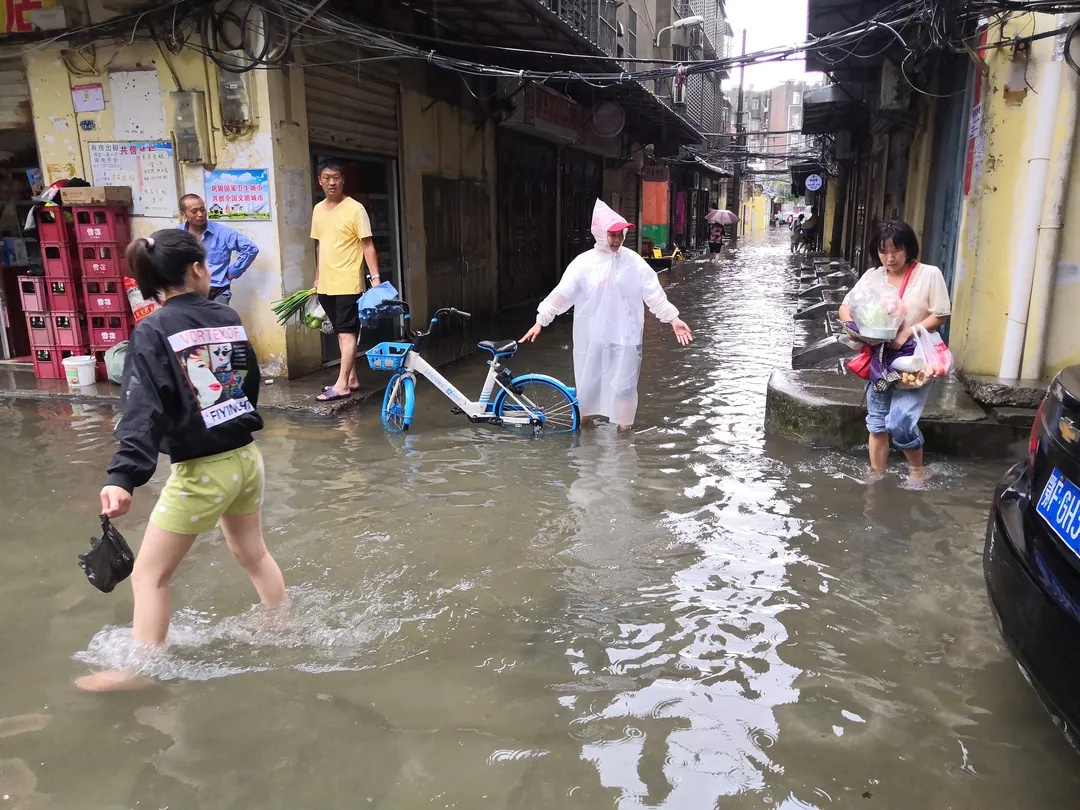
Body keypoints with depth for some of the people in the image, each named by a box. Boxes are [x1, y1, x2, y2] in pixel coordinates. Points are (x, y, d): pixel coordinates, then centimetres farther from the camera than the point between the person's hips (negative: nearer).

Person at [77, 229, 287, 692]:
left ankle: (139, 671, 18)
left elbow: (145, 410, -24)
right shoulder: (228, 318, 2)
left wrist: (124, 476, -31)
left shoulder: (153, 332, -12)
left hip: (201, 471, -6)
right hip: (246, 457, 6)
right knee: (251, 552, 27)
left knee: (149, 576, 10)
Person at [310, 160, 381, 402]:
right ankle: (351, 378, 20)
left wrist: (375, 277, -18)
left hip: (348, 283, -7)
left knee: (347, 332, -5)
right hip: (326, 285, 7)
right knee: (341, 333, 12)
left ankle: (342, 384, -4)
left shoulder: (355, 209, -8)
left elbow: (368, 245, -10)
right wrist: (317, 278, 19)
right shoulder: (318, 210, 11)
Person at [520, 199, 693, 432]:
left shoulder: (634, 262, -3)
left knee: (623, 382, 5)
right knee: (589, 380, 12)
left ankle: (624, 425, 22)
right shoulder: (584, 262, -5)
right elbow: (562, 293, -7)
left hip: (624, 335, 0)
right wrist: (541, 320, -12)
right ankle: (588, 420, 33)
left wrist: (673, 318, -9)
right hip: (591, 335, 0)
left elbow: (654, 293, -2)